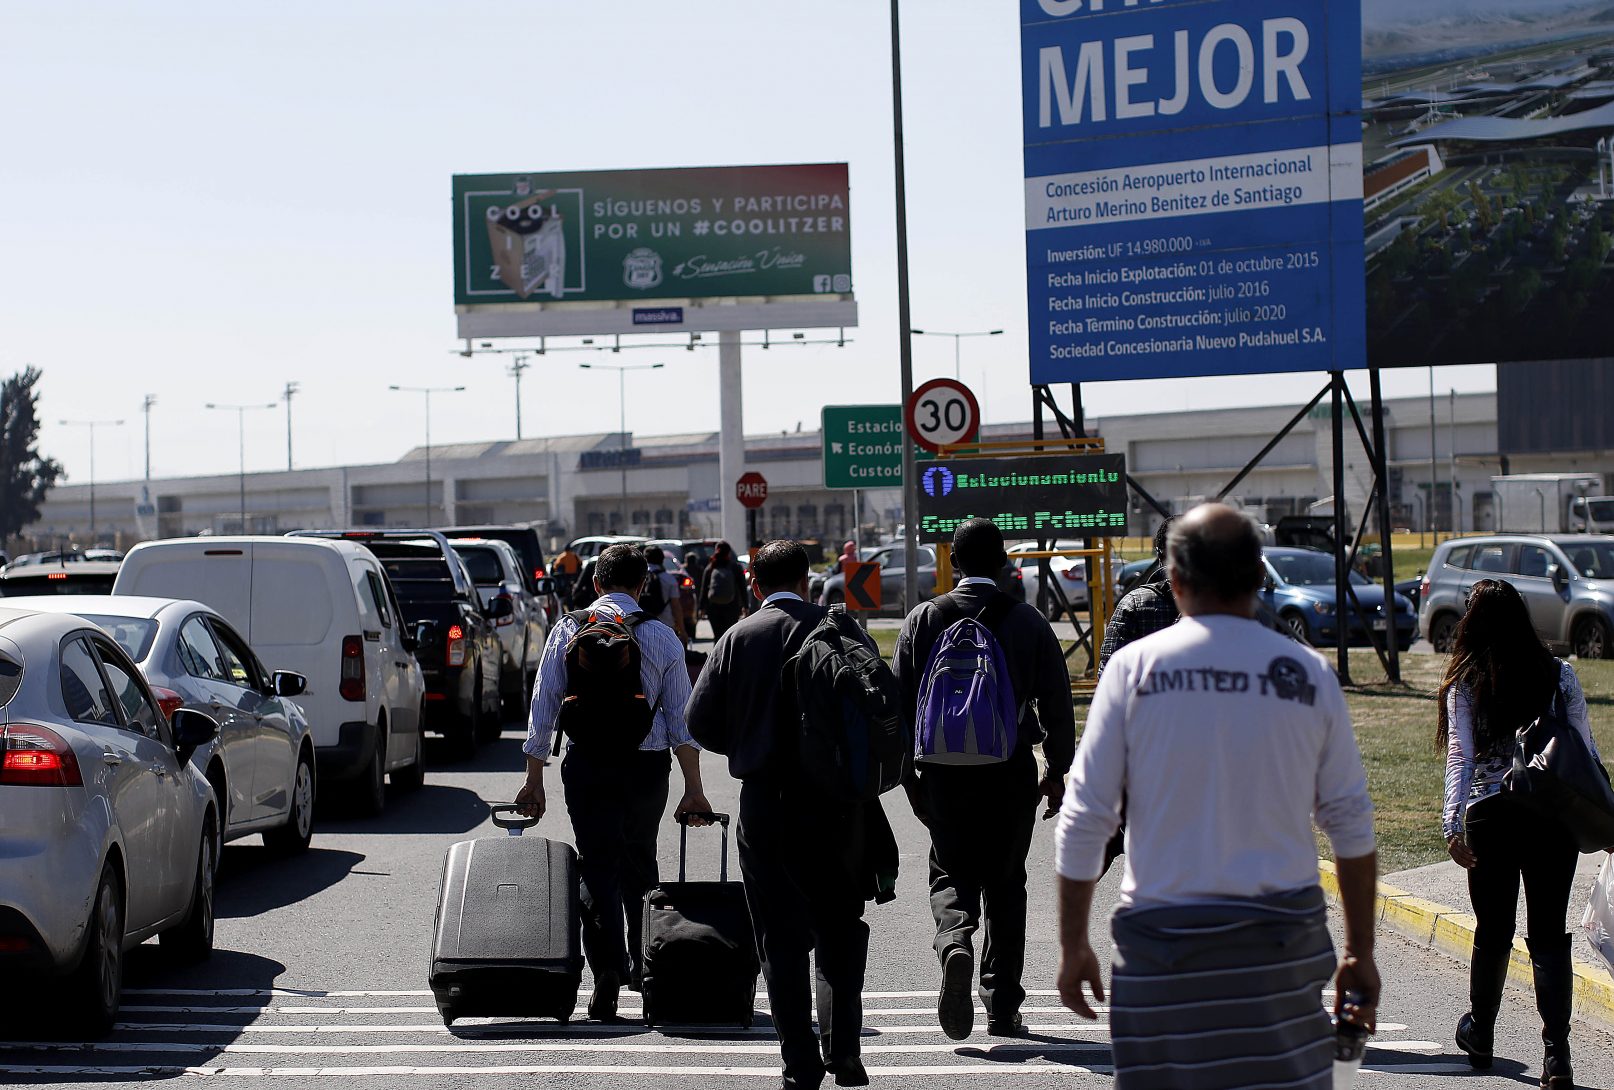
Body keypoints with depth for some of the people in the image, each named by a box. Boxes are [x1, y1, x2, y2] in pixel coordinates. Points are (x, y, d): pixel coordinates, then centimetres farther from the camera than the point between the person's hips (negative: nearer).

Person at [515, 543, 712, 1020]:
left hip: (587, 762, -1)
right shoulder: (662, 636, 2)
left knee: (598, 866, -2)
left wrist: (534, 781, 7)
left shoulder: (568, 630, 2)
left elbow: (543, 707, 2)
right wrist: (694, 790, 6)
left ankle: (608, 972, -17)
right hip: (648, 765, 1)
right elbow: (680, 718, 2)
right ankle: (642, 963, 32)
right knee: (640, 865, 19)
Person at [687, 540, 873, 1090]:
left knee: (782, 938, 6)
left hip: (766, 802, 0)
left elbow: (701, 720, -4)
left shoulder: (737, 638, -2)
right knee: (842, 929, 15)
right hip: (838, 801, 1)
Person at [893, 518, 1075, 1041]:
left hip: (944, 771, 0)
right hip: (1012, 773, 0)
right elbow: (1056, 699, -1)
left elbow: (900, 699, 1)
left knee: (952, 872, 11)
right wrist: (1057, 769, 10)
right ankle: (1003, 1006, 12)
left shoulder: (924, 619, 0)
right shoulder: (1027, 620, -2)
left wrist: (907, 773, 9)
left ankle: (954, 940, -22)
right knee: (1006, 882, 11)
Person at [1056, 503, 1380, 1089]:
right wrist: (1360, 952, 14)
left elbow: (1083, 820, -2)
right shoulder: (1309, 674, 2)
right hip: (1284, 945, 1)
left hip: (1164, 938, -1)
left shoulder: (1134, 667, -2)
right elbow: (1352, 827, 6)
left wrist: (1072, 946, 6)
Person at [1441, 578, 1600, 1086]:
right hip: (1554, 816, 1)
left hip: (1491, 816, -1)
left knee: (1493, 930, 15)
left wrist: (1452, 824, -13)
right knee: (1549, 934, 3)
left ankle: (1480, 1033, 33)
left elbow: (1460, 757, -9)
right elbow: (1586, 752, 4)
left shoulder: (1465, 683, -1)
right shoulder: (1560, 675, 3)